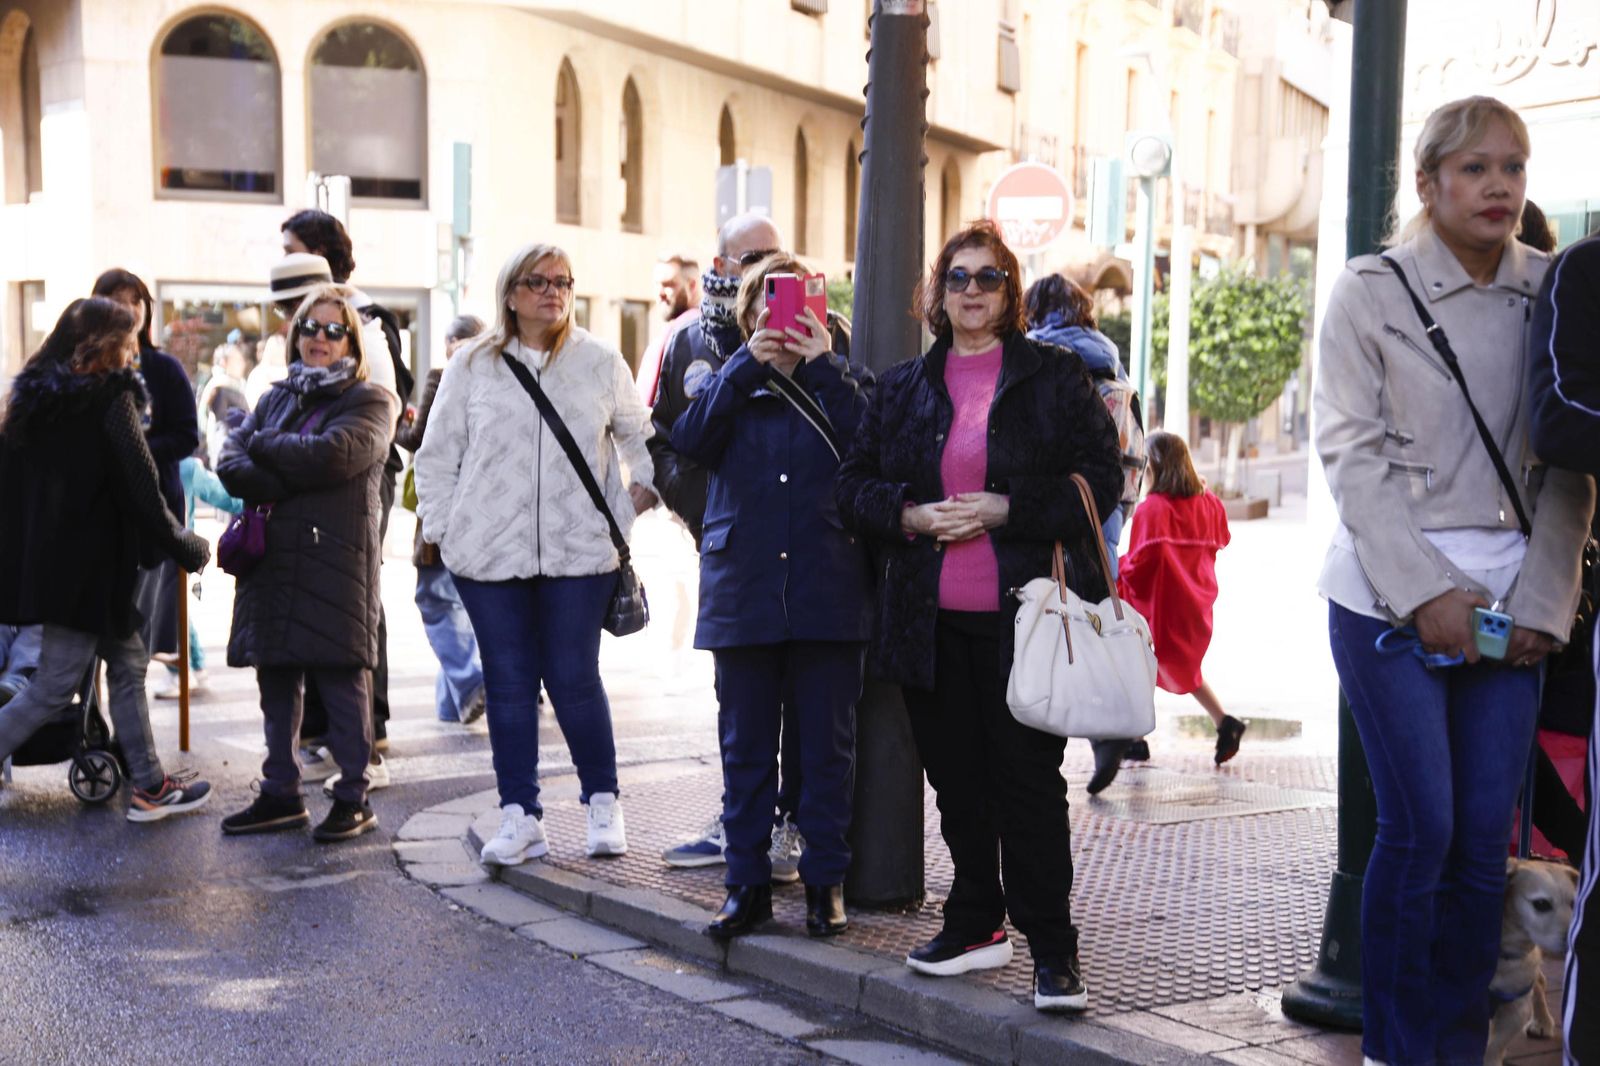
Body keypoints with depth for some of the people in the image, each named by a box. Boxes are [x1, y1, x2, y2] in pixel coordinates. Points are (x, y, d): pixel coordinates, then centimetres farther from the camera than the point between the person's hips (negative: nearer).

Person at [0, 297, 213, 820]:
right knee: (54, 684, 0)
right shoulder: (112, 398, -14)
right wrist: (188, 548, -2)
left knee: (128, 663, 14)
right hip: (87, 565, -8)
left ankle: (149, 785, 17)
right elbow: (142, 492, -15)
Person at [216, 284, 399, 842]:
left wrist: (261, 445, -4)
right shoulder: (276, 399, 18)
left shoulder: (368, 403, 1)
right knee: (276, 682, 10)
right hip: (271, 560, 6)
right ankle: (281, 795, 21)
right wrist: (292, 481, -13)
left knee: (342, 681, -2)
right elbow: (230, 465, 5)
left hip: (337, 562, -6)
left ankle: (353, 798, 7)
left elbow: (333, 455, -18)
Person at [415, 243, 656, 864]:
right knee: (508, 683, 3)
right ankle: (520, 818, 11)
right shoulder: (472, 367, 7)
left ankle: (602, 803, 16)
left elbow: (640, 436, 20)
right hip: (490, 554, 1)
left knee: (575, 679, -1)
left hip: (579, 554, -1)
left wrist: (635, 499, 7)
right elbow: (437, 455, 12)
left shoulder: (601, 363, 7)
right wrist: (442, 527, 4)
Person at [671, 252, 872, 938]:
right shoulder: (731, 385, 13)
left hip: (827, 594, -1)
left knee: (828, 745, 4)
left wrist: (822, 365, -11)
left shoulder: (836, 385, 10)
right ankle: (748, 881, 16)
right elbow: (690, 440, -7)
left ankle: (825, 880, 15)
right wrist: (749, 364, -12)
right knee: (744, 745, 7)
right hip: (743, 592, 1)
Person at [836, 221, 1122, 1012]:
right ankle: (975, 924, 25)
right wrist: (912, 515, -8)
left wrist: (1003, 509, -14)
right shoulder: (903, 386, 13)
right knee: (956, 778, 11)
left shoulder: (1056, 375, 3)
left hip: (1026, 615, -4)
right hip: (931, 619, 4)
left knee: (1028, 780, -2)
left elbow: (1100, 478, -3)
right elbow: (855, 485, 12)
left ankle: (1051, 949, 6)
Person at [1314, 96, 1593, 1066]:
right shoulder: (1373, 290, 1)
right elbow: (1353, 452, -4)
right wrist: (1424, 592, -12)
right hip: (1391, 593, -3)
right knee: (1420, 828, -6)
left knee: (1486, 836, 2)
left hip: (1511, 595, 3)